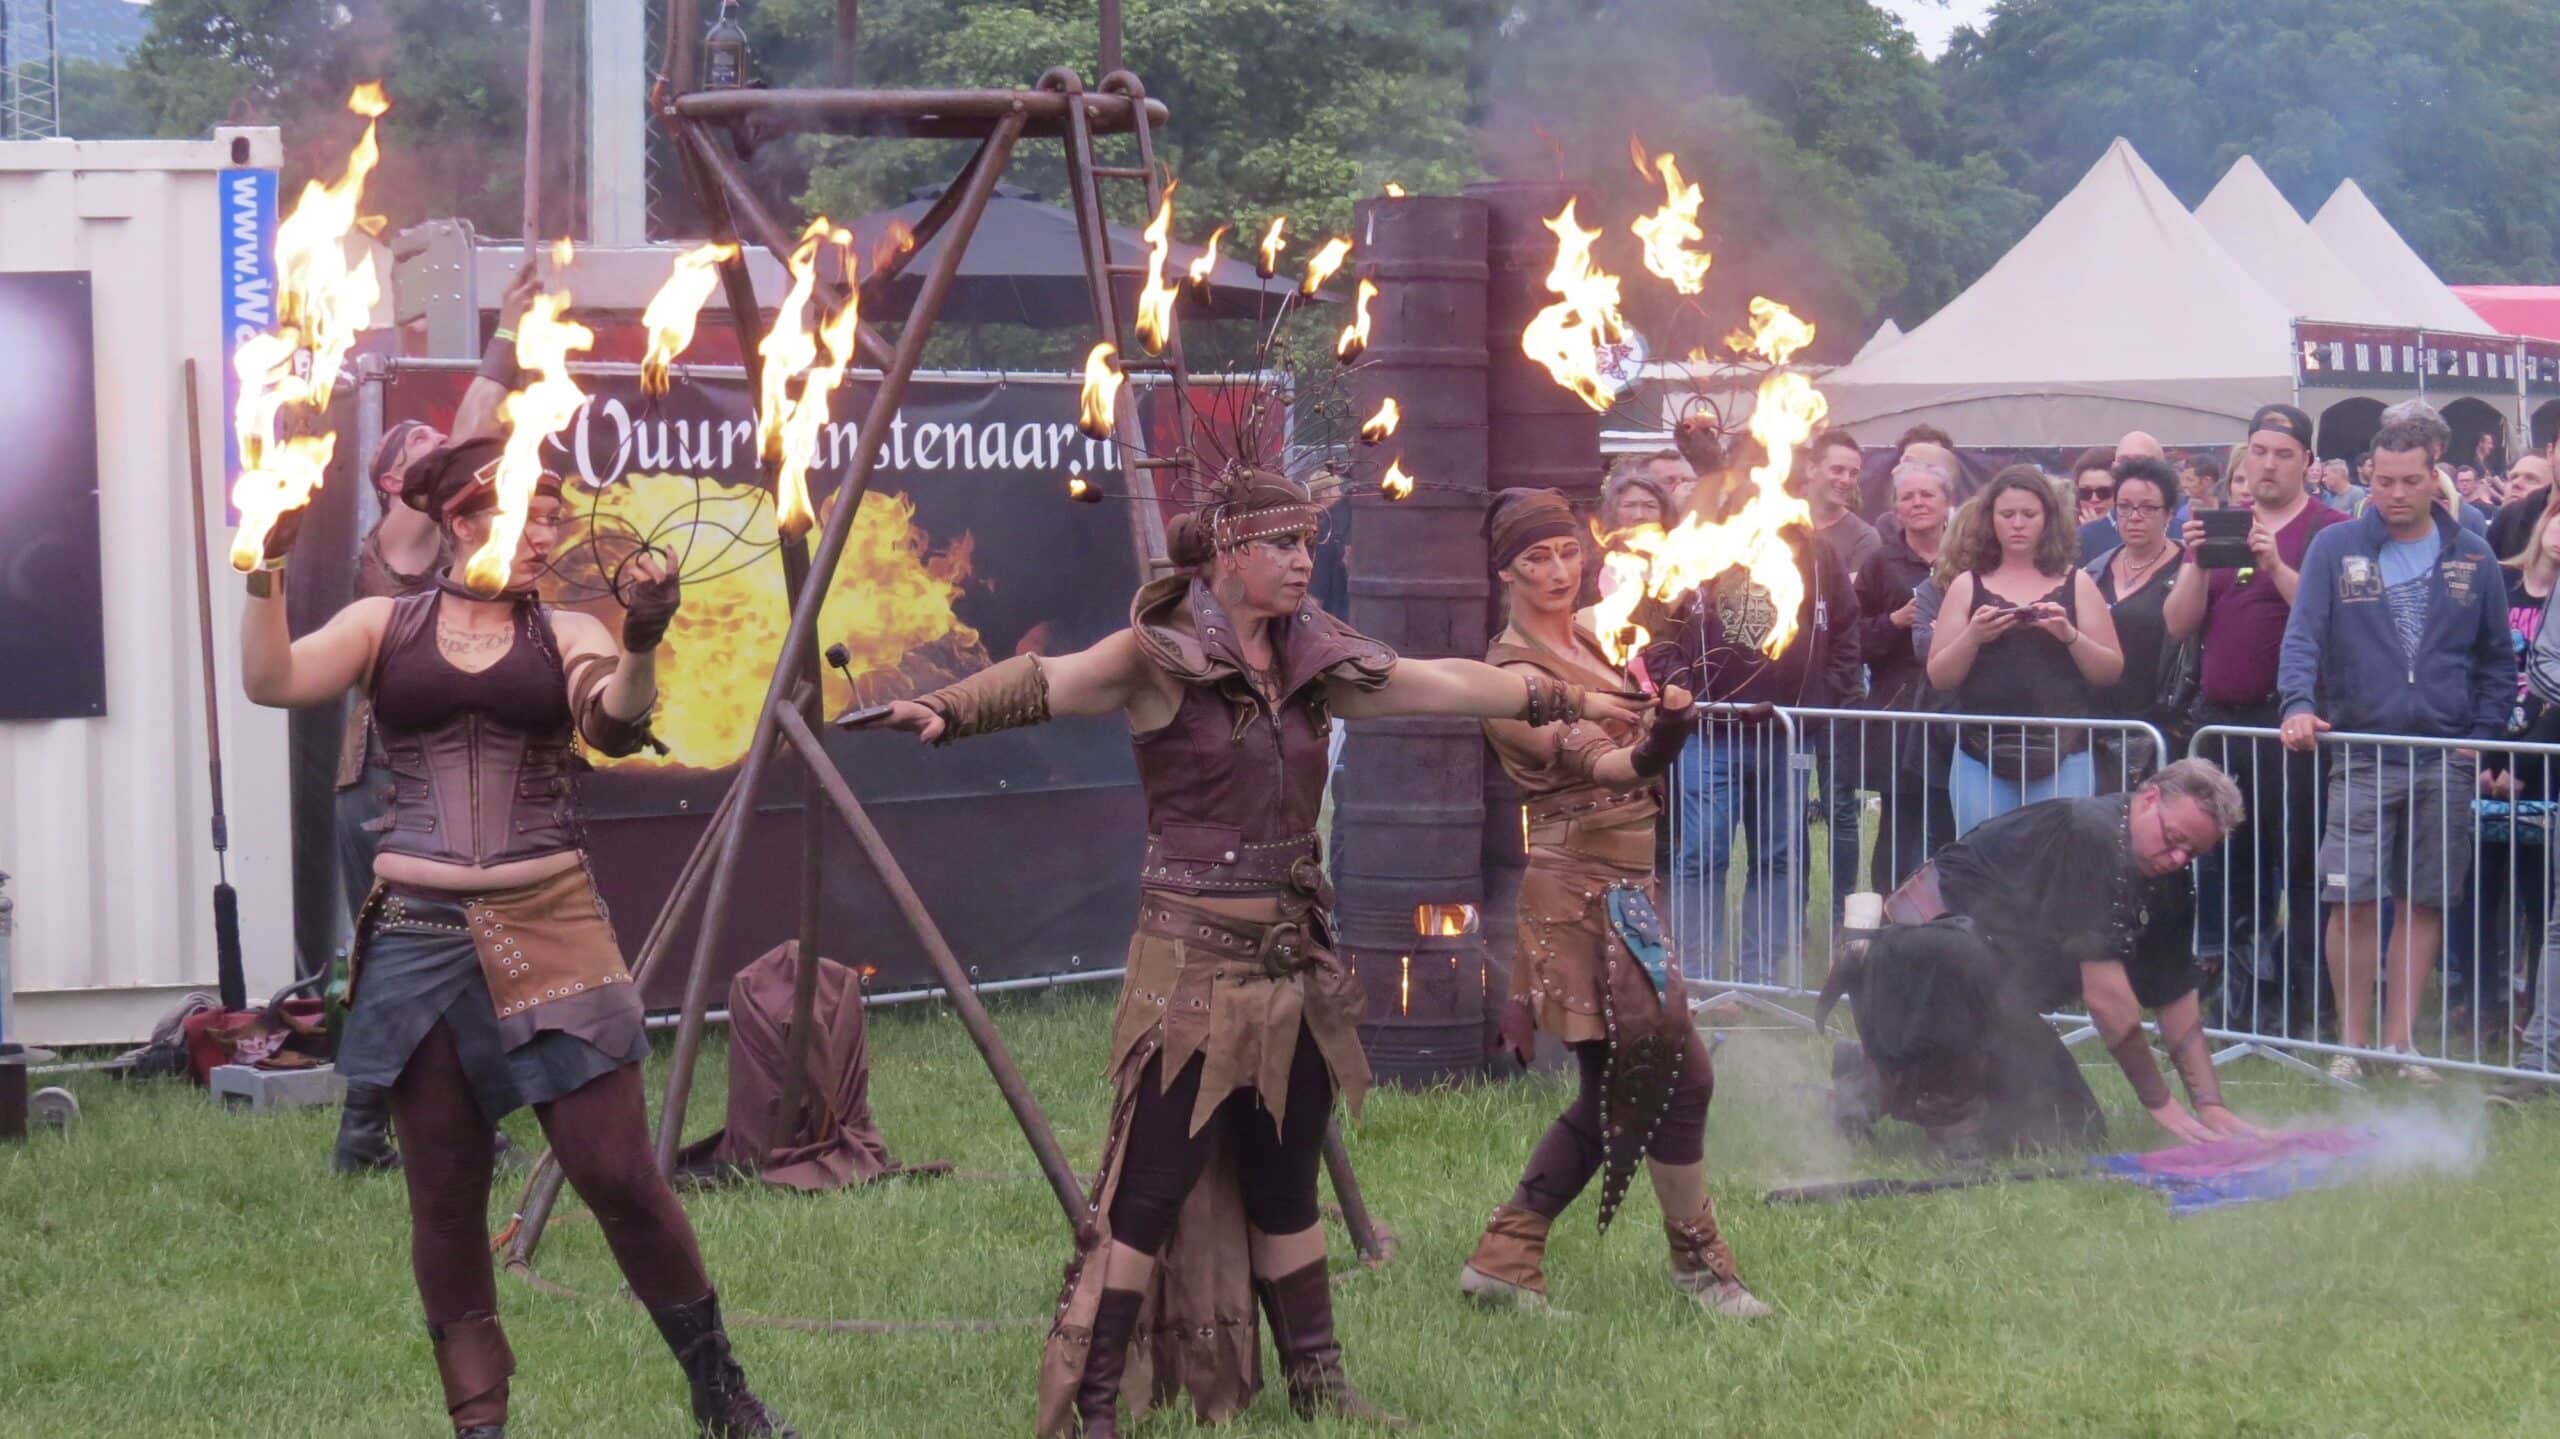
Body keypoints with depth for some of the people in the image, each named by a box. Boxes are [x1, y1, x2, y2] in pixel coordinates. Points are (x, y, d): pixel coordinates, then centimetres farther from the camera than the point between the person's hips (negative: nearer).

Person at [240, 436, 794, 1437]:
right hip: (418, 935, 1)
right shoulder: (386, 627, 8)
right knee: (444, 1198, 6)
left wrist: (639, 648, -32)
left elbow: (615, 725, -13)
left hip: (548, 932, -1)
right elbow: (273, 681, -5)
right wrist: (266, 571, -18)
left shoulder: (564, 636, 7)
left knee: (618, 1174, -3)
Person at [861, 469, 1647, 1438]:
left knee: (1284, 1184, 15)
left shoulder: (1311, 663, 8)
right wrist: (945, 711, -45)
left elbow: (1448, 684, 19)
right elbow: (1048, 683, -27)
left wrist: (1567, 699, 27)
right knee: (1153, 1187, -8)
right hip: (1194, 958, -6)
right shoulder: (1158, 659, -10)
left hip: (1292, 960, 6)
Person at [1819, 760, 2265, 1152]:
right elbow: (2104, 994, -23)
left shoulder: (2168, 886, 6)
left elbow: (2177, 1003, 12)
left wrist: (2211, 1107, 2)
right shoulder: (2090, 832, -23)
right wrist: (2160, 1103, -16)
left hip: (1998, 999, 11)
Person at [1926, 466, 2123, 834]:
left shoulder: (2075, 584, 8)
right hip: (1981, 758, 1)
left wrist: (2070, 635, -11)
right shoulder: (1968, 586, 9)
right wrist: (1972, 637, -11)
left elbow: (2111, 671, 5)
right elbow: (1939, 677, 6)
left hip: (2062, 758, -1)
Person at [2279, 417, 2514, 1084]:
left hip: (2447, 762, 2)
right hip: (2361, 755, -2)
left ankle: (2399, 1039, 14)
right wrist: (2299, 704, -22)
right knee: (2353, 900, -8)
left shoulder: (2472, 559, 8)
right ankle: (2351, 1041, 3)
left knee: (2424, 901, 5)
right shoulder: (2336, 548, 2)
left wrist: (2483, 741, 2)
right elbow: (2303, 634, -5)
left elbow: (2497, 661, 13)